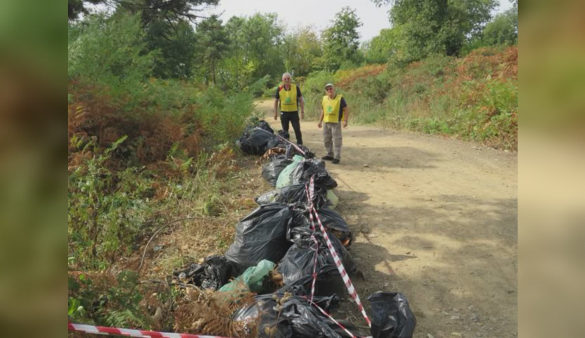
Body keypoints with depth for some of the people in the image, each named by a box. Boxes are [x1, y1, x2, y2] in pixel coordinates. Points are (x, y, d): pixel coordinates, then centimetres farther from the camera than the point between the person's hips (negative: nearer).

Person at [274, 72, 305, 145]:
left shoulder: (296, 88, -1)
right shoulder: (279, 89, 1)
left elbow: (301, 100, 4)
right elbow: (276, 101, 10)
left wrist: (302, 111, -1)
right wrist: (275, 112, 6)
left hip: (294, 112, -1)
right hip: (284, 112, 1)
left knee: (297, 130, -6)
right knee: (285, 131, 9)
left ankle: (300, 144, 2)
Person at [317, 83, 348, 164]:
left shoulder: (340, 98, -6)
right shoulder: (324, 99, 9)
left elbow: (345, 110, -6)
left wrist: (345, 121, -15)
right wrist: (320, 121, 17)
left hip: (336, 123, -6)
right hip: (326, 122, 6)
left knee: (336, 140, -5)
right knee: (326, 140, 14)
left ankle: (337, 157, 0)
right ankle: (330, 155, 28)